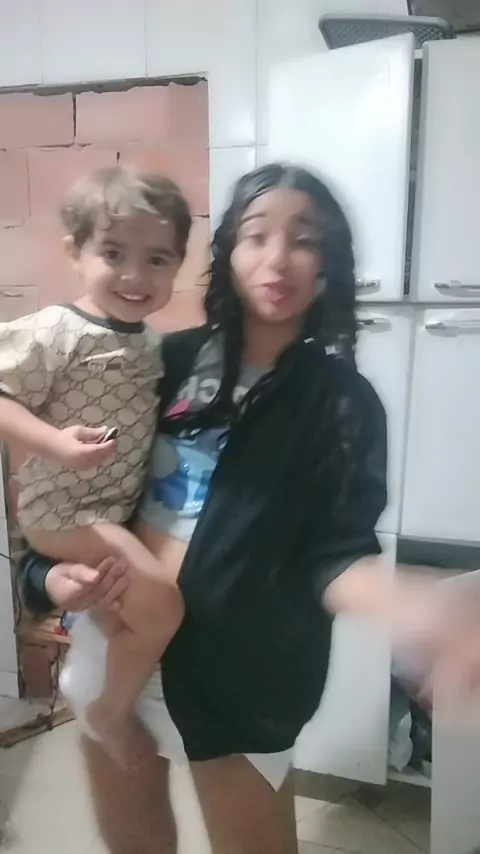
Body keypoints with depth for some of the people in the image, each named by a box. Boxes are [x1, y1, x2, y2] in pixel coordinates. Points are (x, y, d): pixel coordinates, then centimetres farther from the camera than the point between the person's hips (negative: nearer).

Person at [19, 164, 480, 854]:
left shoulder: (341, 401, -10)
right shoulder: (171, 360, -2)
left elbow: (334, 554, -14)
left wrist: (421, 609, -34)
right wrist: (53, 572, -13)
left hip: (237, 666, -4)